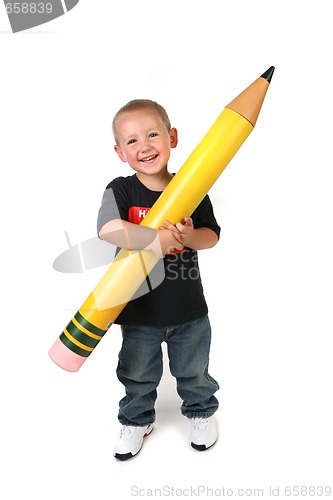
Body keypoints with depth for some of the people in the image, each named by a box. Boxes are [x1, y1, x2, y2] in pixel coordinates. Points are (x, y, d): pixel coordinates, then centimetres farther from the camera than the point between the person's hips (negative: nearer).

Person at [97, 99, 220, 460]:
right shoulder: (120, 190, -12)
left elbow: (212, 236, -3)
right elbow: (107, 229, -29)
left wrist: (190, 237, -24)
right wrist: (156, 239, -34)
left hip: (189, 308, 1)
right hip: (139, 308, -1)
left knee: (194, 371, 22)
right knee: (138, 374, 19)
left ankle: (201, 411, 51)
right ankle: (137, 420, 47)